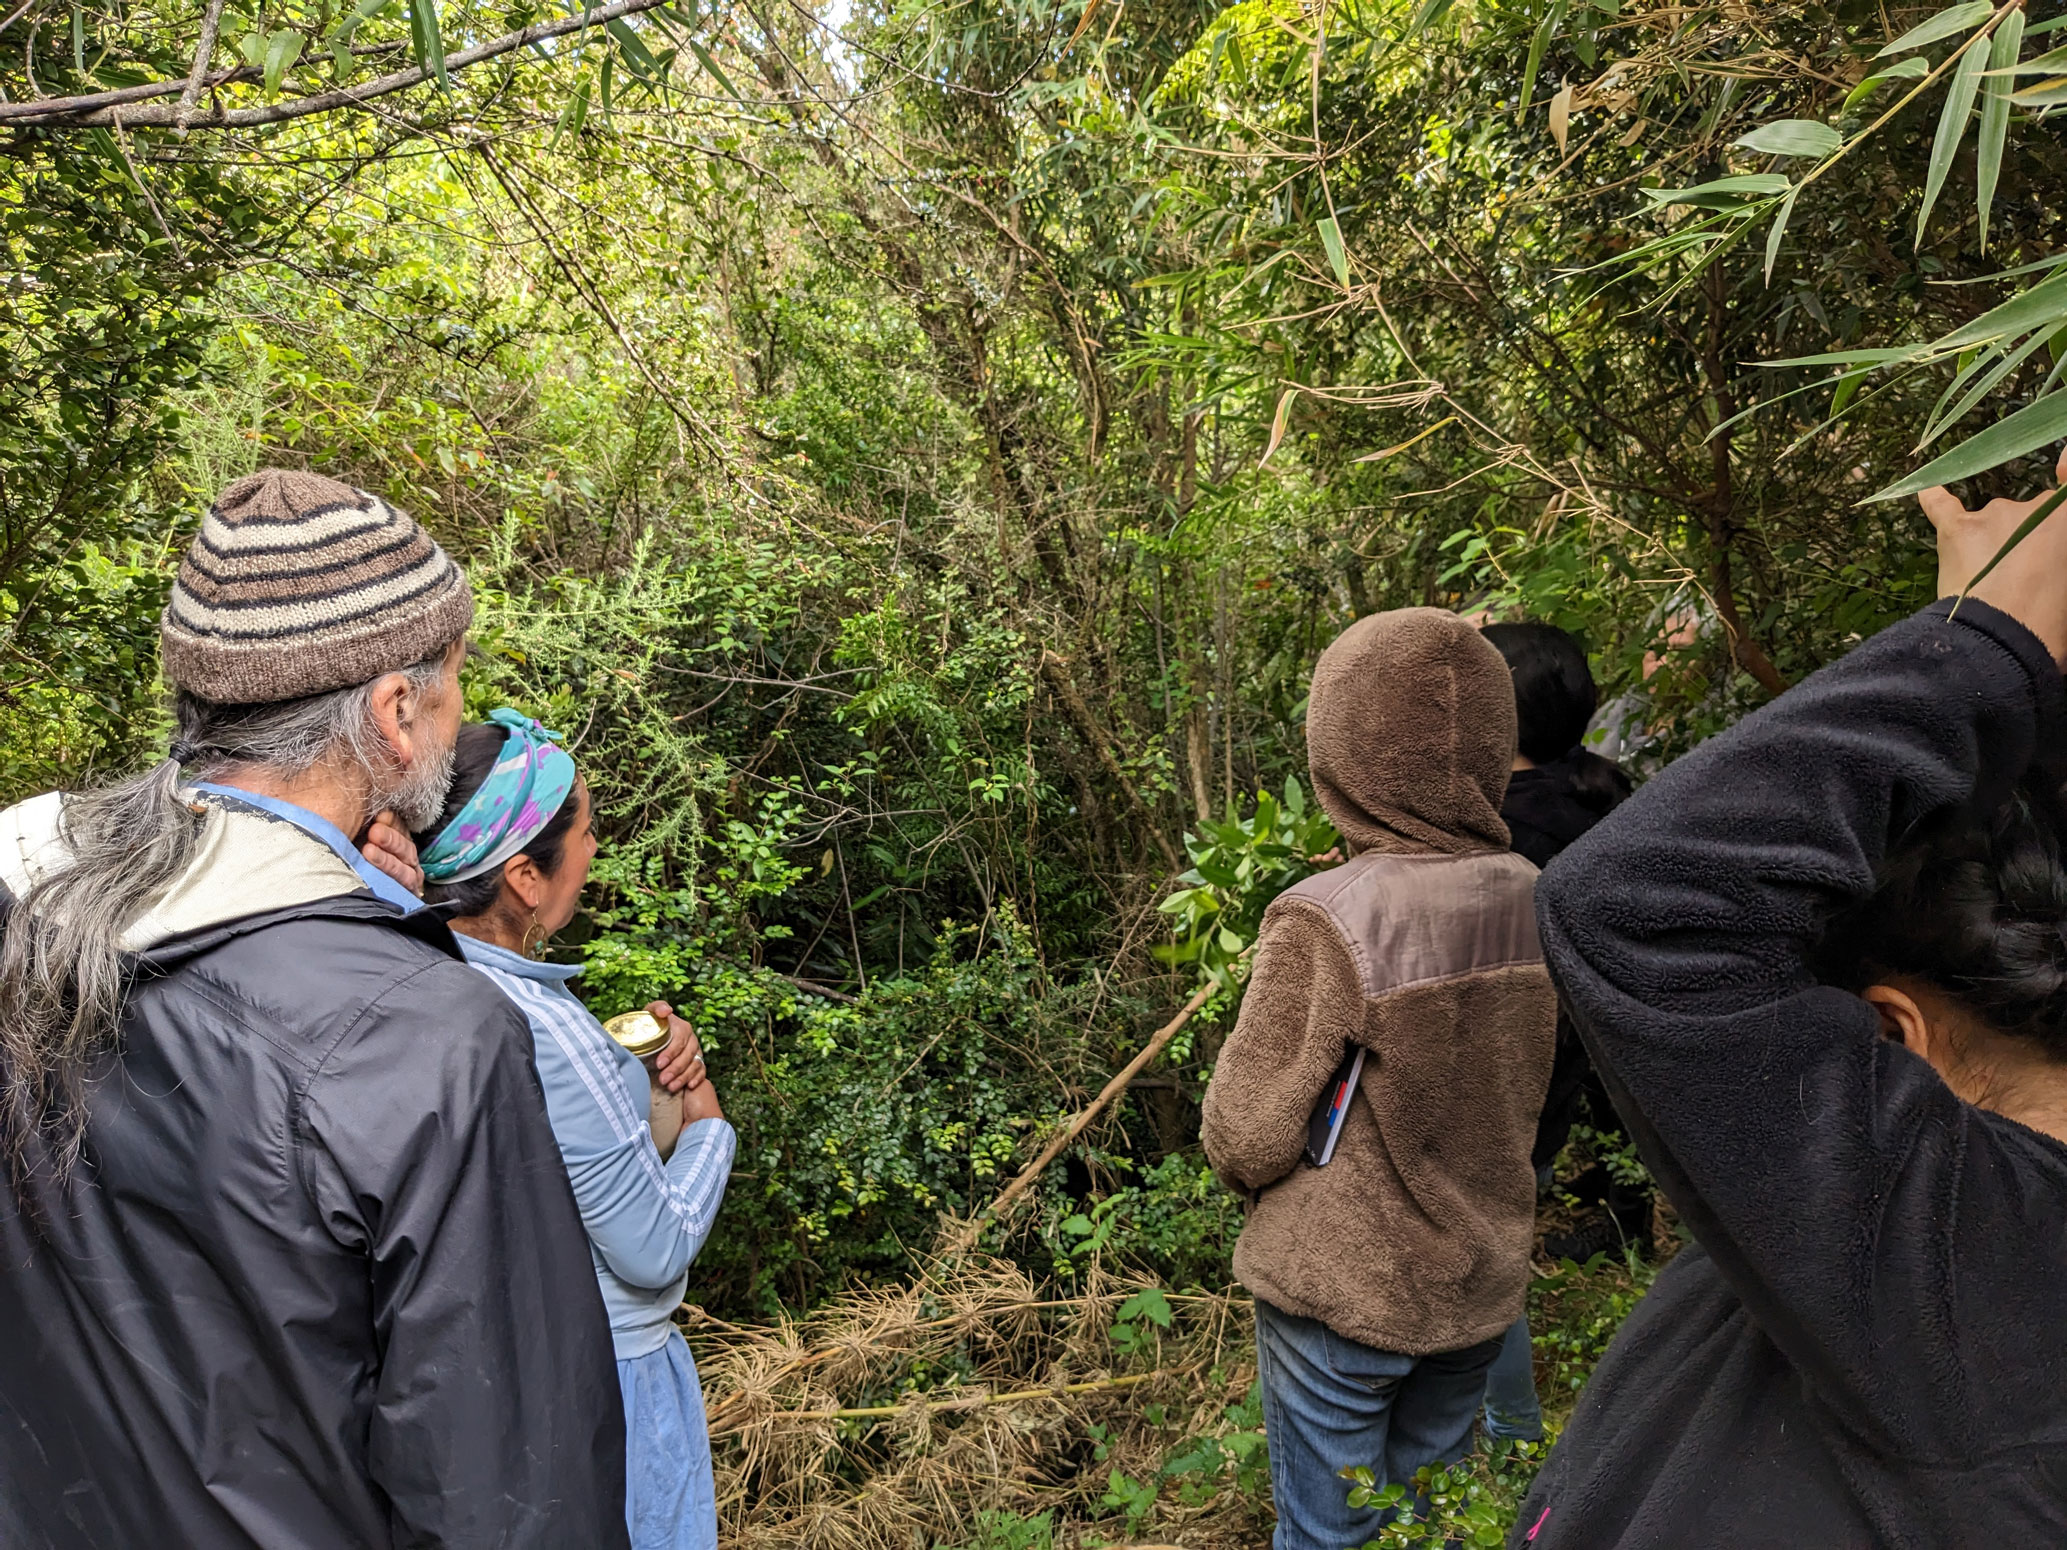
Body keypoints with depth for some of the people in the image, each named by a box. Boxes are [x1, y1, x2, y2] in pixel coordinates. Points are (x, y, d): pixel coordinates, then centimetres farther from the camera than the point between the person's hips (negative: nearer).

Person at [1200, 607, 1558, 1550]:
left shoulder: (1326, 922, -26)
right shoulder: (1538, 902, -9)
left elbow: (1245, 1138, -19)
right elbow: (1526, 1095, 2)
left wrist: (1250, 1172, 1)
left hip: (1342, 1296, -5)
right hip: (1481, 1288, 5)